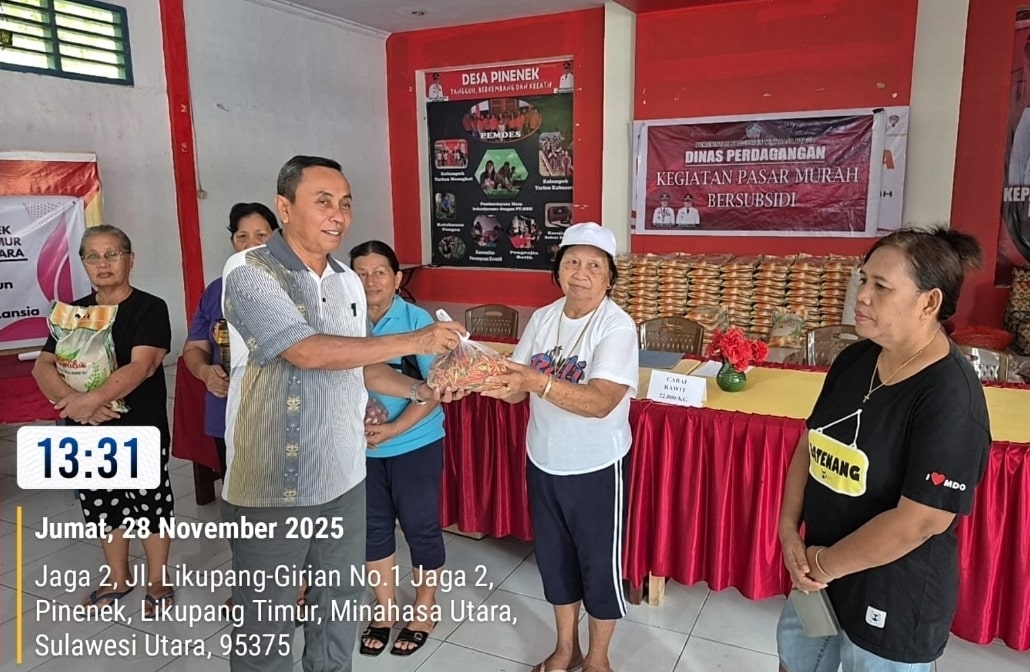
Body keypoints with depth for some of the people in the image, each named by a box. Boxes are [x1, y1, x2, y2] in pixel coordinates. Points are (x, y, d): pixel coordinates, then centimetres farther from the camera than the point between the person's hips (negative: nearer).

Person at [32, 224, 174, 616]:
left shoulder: (150, 308, -9)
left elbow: (140, 367, -20)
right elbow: (43, 367, 0)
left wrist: (92, 399, -31)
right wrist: (73, 401, -19)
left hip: (142, 430, -5)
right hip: (89, 433, 5)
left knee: (150, 505, 6)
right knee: (104, 507, 17)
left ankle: (158, 579, 26)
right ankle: (118, 579, 36)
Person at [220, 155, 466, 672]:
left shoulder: (349, 282, 7)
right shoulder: (249, 273, -15)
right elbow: (308, 351, -27)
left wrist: (420, 390, -3)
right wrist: (415, 340, -24)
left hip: (344, 483, 6)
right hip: (271, 494, -6)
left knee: (338, 618, 21)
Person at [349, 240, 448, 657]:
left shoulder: (417, 320, -13)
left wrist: (394, 429, -21)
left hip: (416, 444, -3)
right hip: (362, 446, 4)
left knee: (420, 525, 9)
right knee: (373, 526, 14)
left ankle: (424, 610, 30)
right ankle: (385, 610, 35)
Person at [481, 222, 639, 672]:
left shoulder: (617, 327, -18)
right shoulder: (542, 318, -1)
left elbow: (600, 402, -30)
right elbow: (520, 387, -2)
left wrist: (538, 382, -40)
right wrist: (504, 385, -25)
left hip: (597, 467, -5)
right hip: (543, 461, 6)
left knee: (600, 561, 11)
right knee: (553, 556, 19)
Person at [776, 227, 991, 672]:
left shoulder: (950, 399, -24)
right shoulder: (854, 359, -2)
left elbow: (920, 520, -27)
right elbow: (810, 445, 4)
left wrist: (827, 564, -16)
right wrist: (788, 530, -6)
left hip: (893, 598, -7)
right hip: (819, 568, 7)